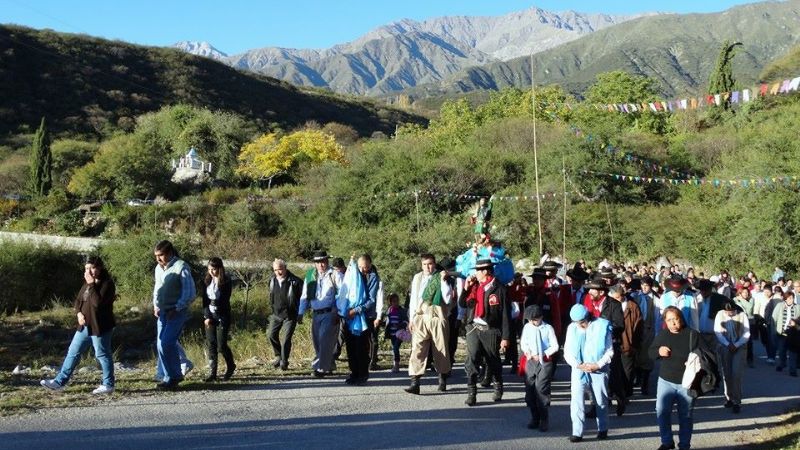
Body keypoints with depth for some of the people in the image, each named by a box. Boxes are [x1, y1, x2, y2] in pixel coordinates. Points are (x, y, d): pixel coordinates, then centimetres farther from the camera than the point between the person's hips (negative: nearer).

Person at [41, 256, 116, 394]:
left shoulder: (107, 284, -14)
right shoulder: (87, 283, 12)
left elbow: (98, 302, -27)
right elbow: (78, 300, 17)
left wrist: (92, 285, -22)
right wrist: (78, 313, -2)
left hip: (100, 327, -8)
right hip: (85, 326, 8)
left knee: (103, 355, 2)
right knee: (73, 353, 11)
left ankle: (108, 385, 14)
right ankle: (60, 382, 18)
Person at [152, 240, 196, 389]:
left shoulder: (181, 267, -12)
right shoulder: (159, 268, 11)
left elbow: (190, 293, -15)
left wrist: (177, 309, -17)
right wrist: (155, 305, 11)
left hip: (177, 313, -7)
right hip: (162, 312, 7)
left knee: (166, 344, -15)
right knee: (161, 345, 5)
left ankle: (175, 376, -2)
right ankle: (169, 377, 15)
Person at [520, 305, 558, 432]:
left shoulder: (548, 328, -5)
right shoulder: (527, 327, 5)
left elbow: (555, 346, -2)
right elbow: (523, 343, 16)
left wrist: (543, 354, -12)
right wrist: (527, 351, -4)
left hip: (544, 362, -4)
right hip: (530, 361, 4)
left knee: (541, 390, -9)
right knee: (529, 390, 6)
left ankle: (544, 420, -1)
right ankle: (534, 418, 19)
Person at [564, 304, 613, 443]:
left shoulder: (602, 326, -8)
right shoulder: (572, 328, -1)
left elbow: (610, 351, -4)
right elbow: (567, 351, 1)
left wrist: (598, 365, -15)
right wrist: (578, 365, -14)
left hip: (598, 370, -1)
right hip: (579, 370, 1)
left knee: (601, 401, 11)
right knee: (576, 401, -8)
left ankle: (603, 429, 28)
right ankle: (577, 432, -6)